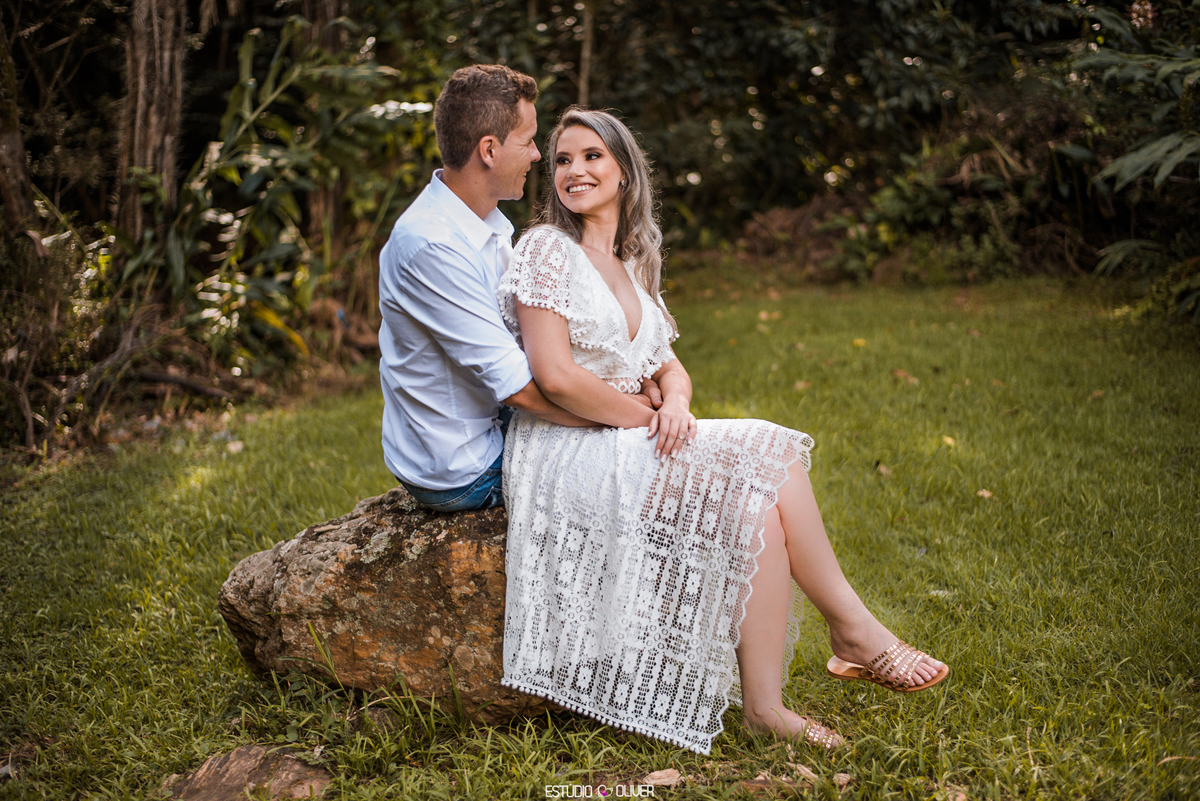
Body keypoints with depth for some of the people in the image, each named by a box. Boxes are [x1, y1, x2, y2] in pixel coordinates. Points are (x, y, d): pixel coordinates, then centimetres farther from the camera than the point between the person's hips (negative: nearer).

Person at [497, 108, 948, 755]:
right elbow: (553, 375, -16)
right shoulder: (547, 248, -5)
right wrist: (648, 420, -10)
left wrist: (675, 402, -8)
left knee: (760, 500, -17)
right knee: (768, 461, -19)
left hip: (621, 441, 7)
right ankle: (852, 631, -5)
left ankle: (763, 704, -20)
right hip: (563, 454, -7)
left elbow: (670, 368, 16)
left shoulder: (630, 265, 18)